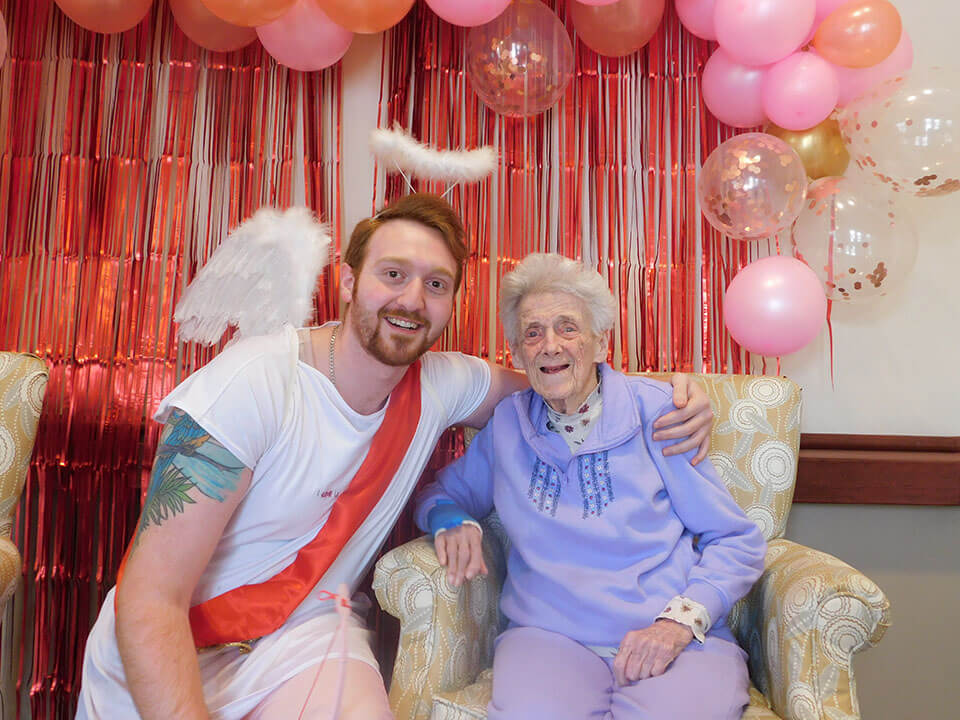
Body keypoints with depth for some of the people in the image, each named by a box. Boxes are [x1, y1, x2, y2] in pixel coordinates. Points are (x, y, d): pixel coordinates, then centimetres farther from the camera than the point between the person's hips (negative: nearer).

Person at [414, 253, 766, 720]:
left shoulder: (652, 410, 1)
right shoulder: (508, 424, 9)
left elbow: (737, 542, 2)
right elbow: (438, 492, 22)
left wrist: (679, 621, -13)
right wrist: (449, 520, -2)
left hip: (680, 641, 0)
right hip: (548, 635, 1)